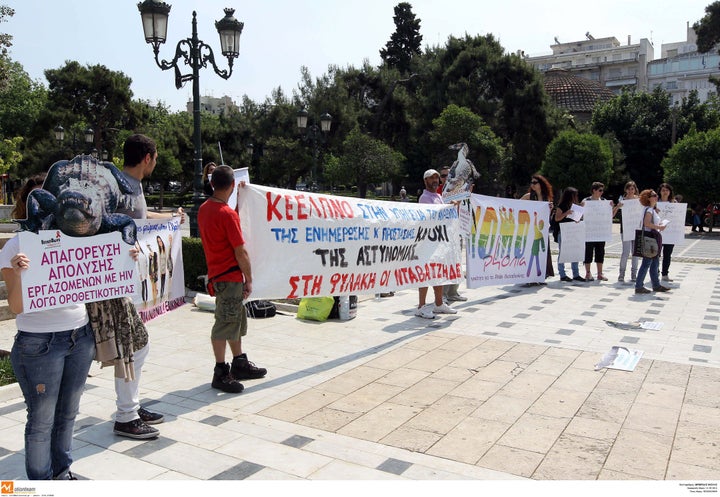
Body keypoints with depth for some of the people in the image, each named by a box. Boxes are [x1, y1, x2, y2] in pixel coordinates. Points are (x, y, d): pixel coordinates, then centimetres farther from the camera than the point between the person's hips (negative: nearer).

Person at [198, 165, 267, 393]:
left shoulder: (203, 209, 7)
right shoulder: (228, 214, -19)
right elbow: (241, 252, -17)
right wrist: (249, 279, -9)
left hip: (217, 272, 9)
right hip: (230, 277, -9)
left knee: (237, 319, 18)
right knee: (225, 323, -1)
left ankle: (239, 363, 29)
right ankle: (220, 373, 7)